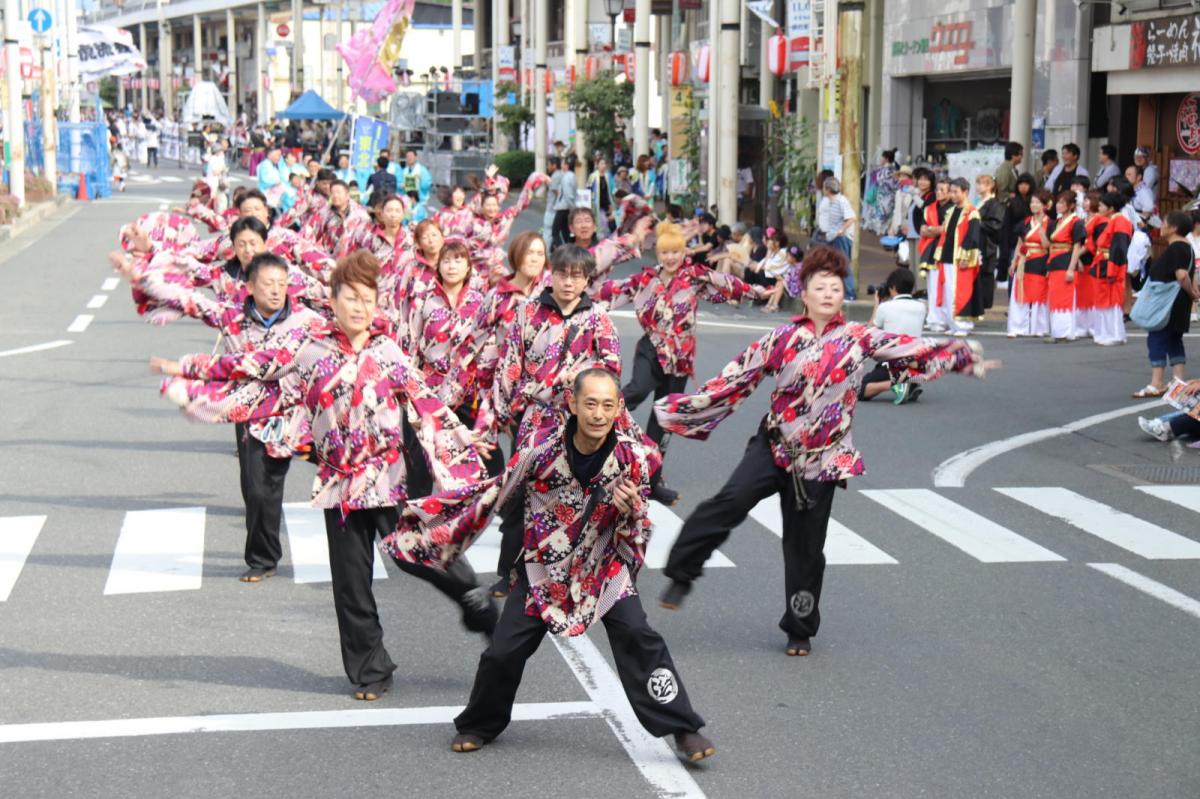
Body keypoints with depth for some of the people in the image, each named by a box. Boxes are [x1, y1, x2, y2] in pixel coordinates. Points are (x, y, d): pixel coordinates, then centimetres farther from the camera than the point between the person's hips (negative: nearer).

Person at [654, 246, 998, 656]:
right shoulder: (784, 338, -1)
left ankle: (800, 630, 23)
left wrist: (966, 357, 4)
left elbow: (914, 350, 4)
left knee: (806, 547, 7)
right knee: (729, 503, -24)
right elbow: (738, 376, 1)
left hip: (820, 460, 1)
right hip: (774, 446, -1)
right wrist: (686, 407, 1)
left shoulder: (859, 338, 1)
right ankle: (682, 574, -10)